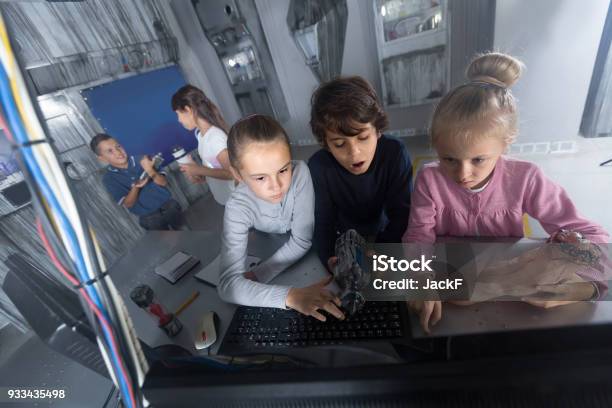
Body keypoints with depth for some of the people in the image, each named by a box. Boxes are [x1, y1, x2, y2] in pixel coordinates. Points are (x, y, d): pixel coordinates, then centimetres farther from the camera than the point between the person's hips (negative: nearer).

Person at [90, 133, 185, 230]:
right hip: (148, 216, 0)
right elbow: (128, 204, -6)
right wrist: (135, 187, -26)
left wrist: (150, 171, -28)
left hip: (168, 204, 0)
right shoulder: (109, 178, -3)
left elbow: (164, 182, -7)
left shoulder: (140, 160, -4)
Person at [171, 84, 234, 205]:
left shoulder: (215, 136, -24)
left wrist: (199, 170, -20)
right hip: (221, 197, 8)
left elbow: (231, 173, -27)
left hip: (233, 198, -8)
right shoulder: (200, 133, 2)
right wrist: (201, 176, -4)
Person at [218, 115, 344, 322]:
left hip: (312, 249, 2)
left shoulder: (300, 172, -34)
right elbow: (228, 284, -40)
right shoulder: (238, 207, -33)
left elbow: (302, 241, -27)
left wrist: (257, 275, -33)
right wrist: (290, 296, -55)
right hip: (274, 250, -1)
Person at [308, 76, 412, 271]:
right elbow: (323, 222, -20)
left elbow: (401, 215, -20)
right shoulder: (319, 166, -22)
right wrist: (331, 260, -39)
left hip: (385, 235, 1)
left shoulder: (395, 153, -22)